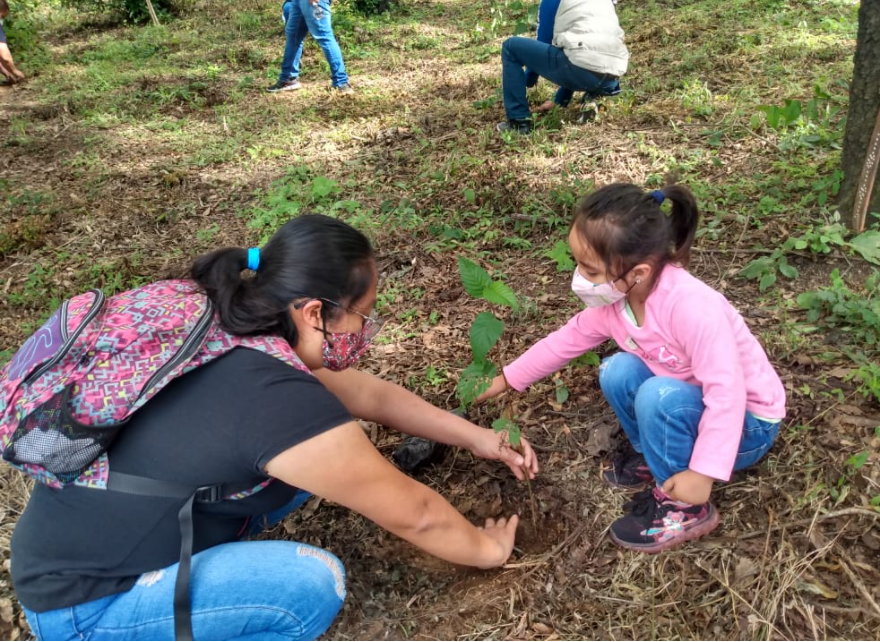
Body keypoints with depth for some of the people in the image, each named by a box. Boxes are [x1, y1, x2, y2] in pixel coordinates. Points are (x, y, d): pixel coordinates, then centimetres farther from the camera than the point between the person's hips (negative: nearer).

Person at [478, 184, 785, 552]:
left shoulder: (691, 307, -36)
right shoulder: (614, 300, -12)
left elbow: (726, 391, -34)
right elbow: (566, 340, 4)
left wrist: (703, 471, -35)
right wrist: (505, 380, 7)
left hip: (746, 423, -7)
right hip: (692, 404, 7)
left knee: (659, 395, -31)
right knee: (617, 371, -11)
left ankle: (684, 508, -11)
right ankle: (654, 456, 10)